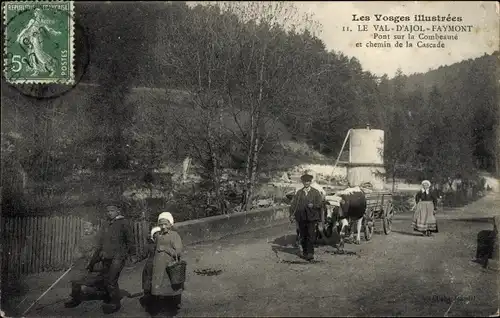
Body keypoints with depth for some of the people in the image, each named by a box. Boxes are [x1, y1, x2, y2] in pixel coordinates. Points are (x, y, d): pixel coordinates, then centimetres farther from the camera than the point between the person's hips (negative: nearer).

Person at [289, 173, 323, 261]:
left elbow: (320, 203, 3)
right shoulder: (299, 193, 11)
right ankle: (304, 252, 20)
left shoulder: (315, 192, 7)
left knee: (311, 236, -9)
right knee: (303, 236, 8)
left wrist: (313, 205, -15)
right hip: (301, 217, 2)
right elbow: (293, 203, 5)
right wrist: (292, 214, -7)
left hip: (311, 217, -2)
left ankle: (310, 253, -8)